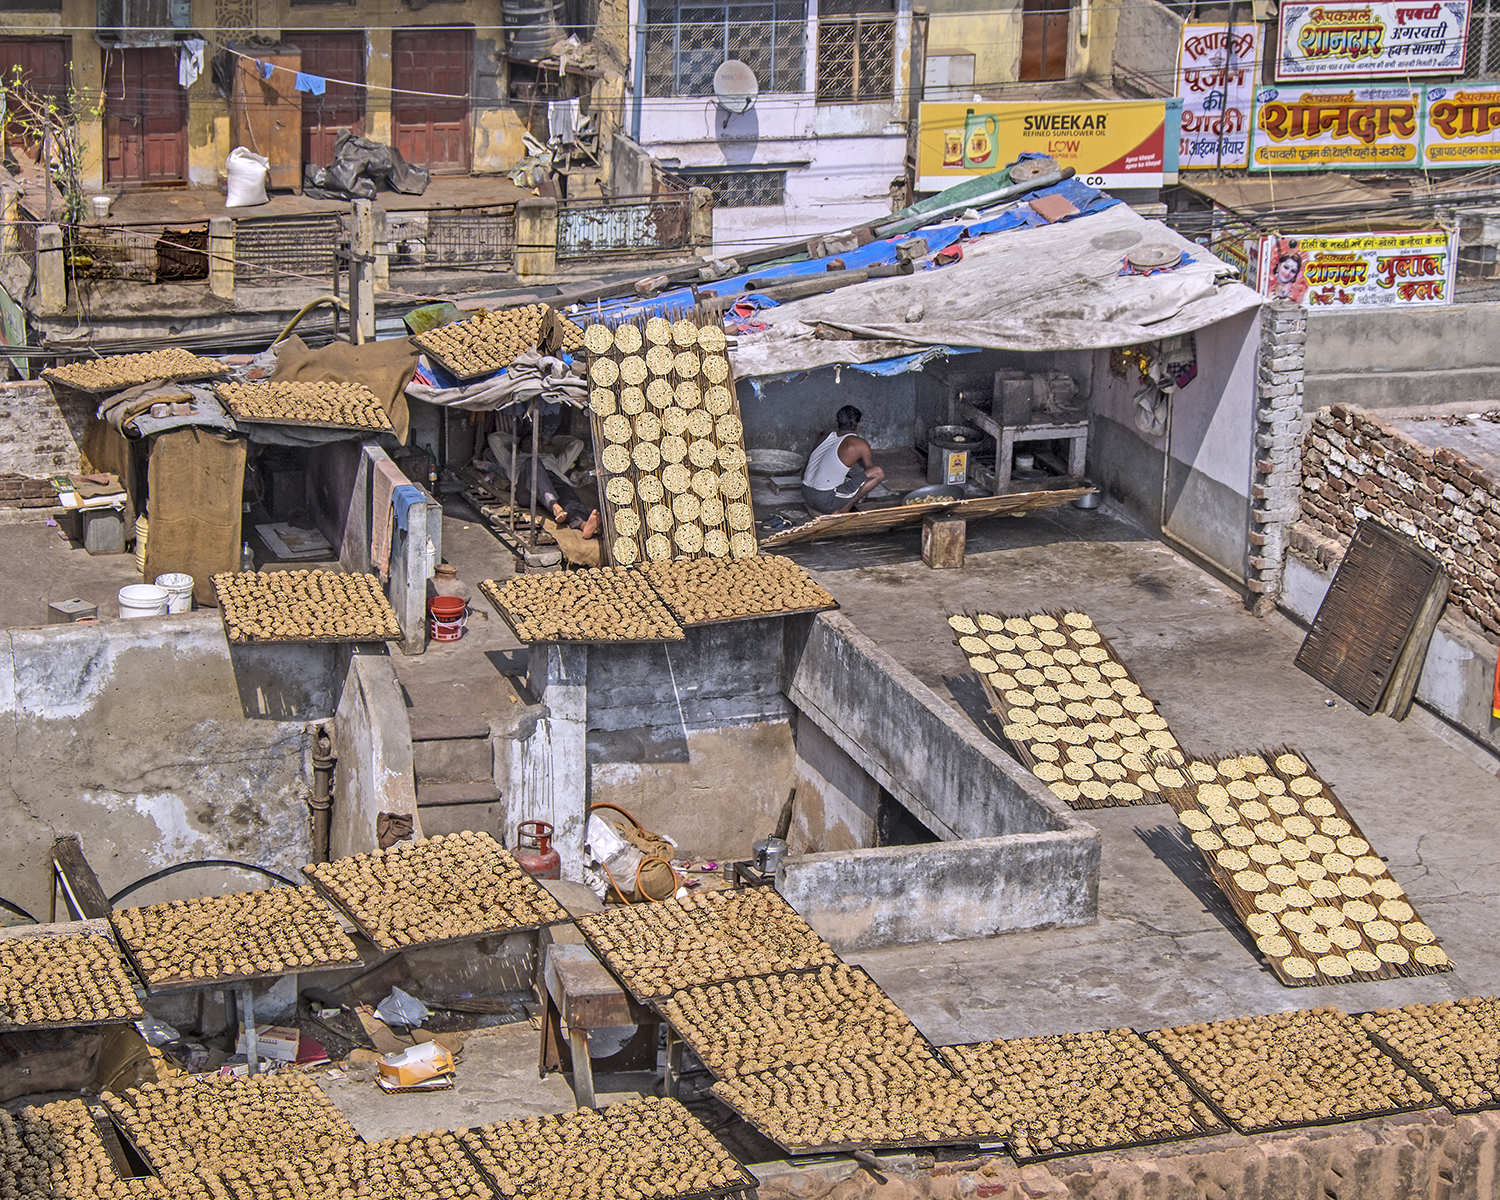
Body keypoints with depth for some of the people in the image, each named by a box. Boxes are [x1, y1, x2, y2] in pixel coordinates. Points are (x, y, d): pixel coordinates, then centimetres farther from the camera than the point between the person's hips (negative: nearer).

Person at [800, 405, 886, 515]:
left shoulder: (828, 437, 16)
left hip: (806, 496, 8)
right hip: (826, 502, -7)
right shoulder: (859, 444, -5)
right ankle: (843, 510, -4)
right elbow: (871, 469, 9)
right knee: (879, 473, -6)